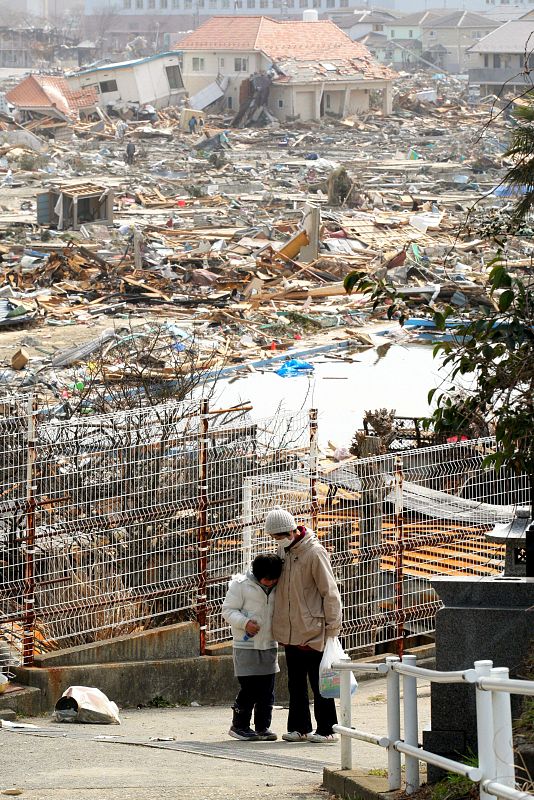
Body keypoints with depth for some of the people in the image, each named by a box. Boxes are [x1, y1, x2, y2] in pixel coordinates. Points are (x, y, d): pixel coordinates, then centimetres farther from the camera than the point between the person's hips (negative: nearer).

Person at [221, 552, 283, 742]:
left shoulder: (277, 588, 9)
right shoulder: (241, 585, -6)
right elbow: (228, 610, -6)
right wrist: (245, 623, -21)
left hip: (269, 646, 5)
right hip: (246, 646, -5)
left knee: (267, 690, 6)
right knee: (249, 689, -6)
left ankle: (263, 727, 14)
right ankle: (239, 726, 7)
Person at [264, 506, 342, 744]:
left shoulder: (314, 552, -14)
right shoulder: (283, 550, 9)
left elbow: (330, 592, -11)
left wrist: (332, 627, -11)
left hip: (313, 632, -7)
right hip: (291, 632, 7)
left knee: (318, 682, -1)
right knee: (296, 683, 11)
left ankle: (327, 729, 4)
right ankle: (300, 727, 18)